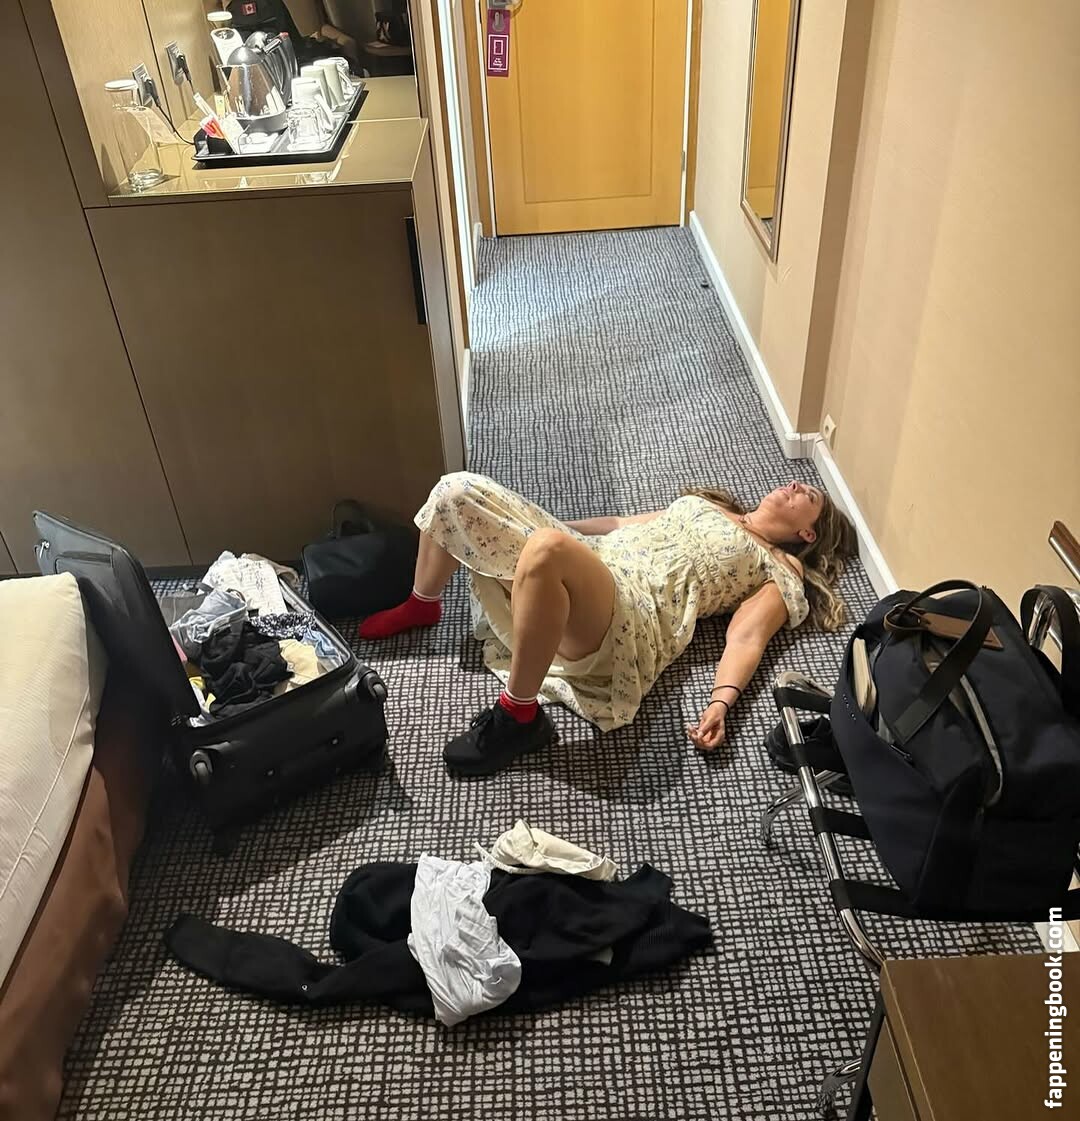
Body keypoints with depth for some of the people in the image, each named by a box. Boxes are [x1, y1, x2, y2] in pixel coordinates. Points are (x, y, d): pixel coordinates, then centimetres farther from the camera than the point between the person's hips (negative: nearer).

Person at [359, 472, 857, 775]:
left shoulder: (782, 574, 16)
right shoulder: (703, 505, 35)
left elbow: (746, 635, -1)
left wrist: (721, 702, -19)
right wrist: (557, 527, 30)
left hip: (632, 617, -7)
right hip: (582, 561, 7)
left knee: (548, 549, -42)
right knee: (456, 491, -5)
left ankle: (518, 716, -25)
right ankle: (420, 607, 19)